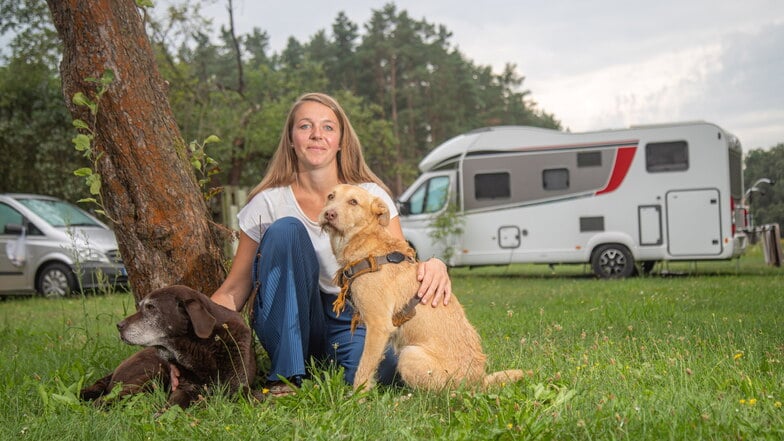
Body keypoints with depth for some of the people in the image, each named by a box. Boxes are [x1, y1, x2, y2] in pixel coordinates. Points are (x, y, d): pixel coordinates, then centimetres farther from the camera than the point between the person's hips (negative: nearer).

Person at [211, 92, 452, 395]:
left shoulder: (372, 197, -1)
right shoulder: (268, 203, -3)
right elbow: (234, 290, -3)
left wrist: (434, 266, -30)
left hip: (353, 321, 0)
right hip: (288, 323, 0)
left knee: (388, 367, -34)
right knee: (286, 230, -24)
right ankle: (286, 375, -23)